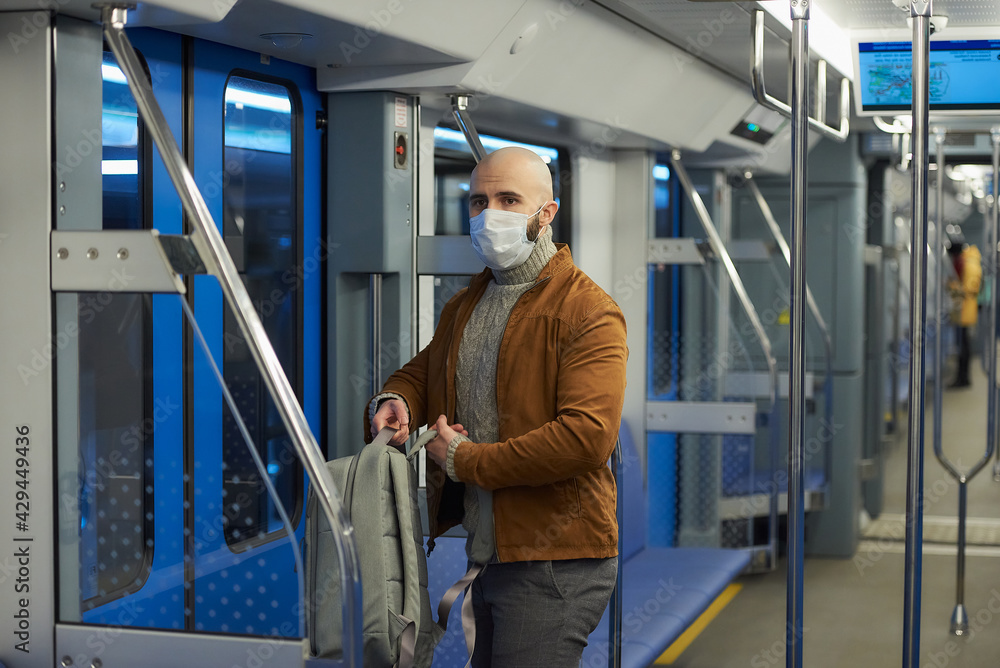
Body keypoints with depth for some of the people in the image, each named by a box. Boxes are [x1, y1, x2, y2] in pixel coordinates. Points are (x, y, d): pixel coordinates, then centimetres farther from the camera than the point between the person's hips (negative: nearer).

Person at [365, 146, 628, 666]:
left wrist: (464, 460, -17)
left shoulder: (589, 312, -13)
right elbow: (422, 370, 30)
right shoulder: (464, 306, 14)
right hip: (487, 556, 8)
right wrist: (394, 401, 3)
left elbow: (587, 436, -24)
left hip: (554, 562, -8)